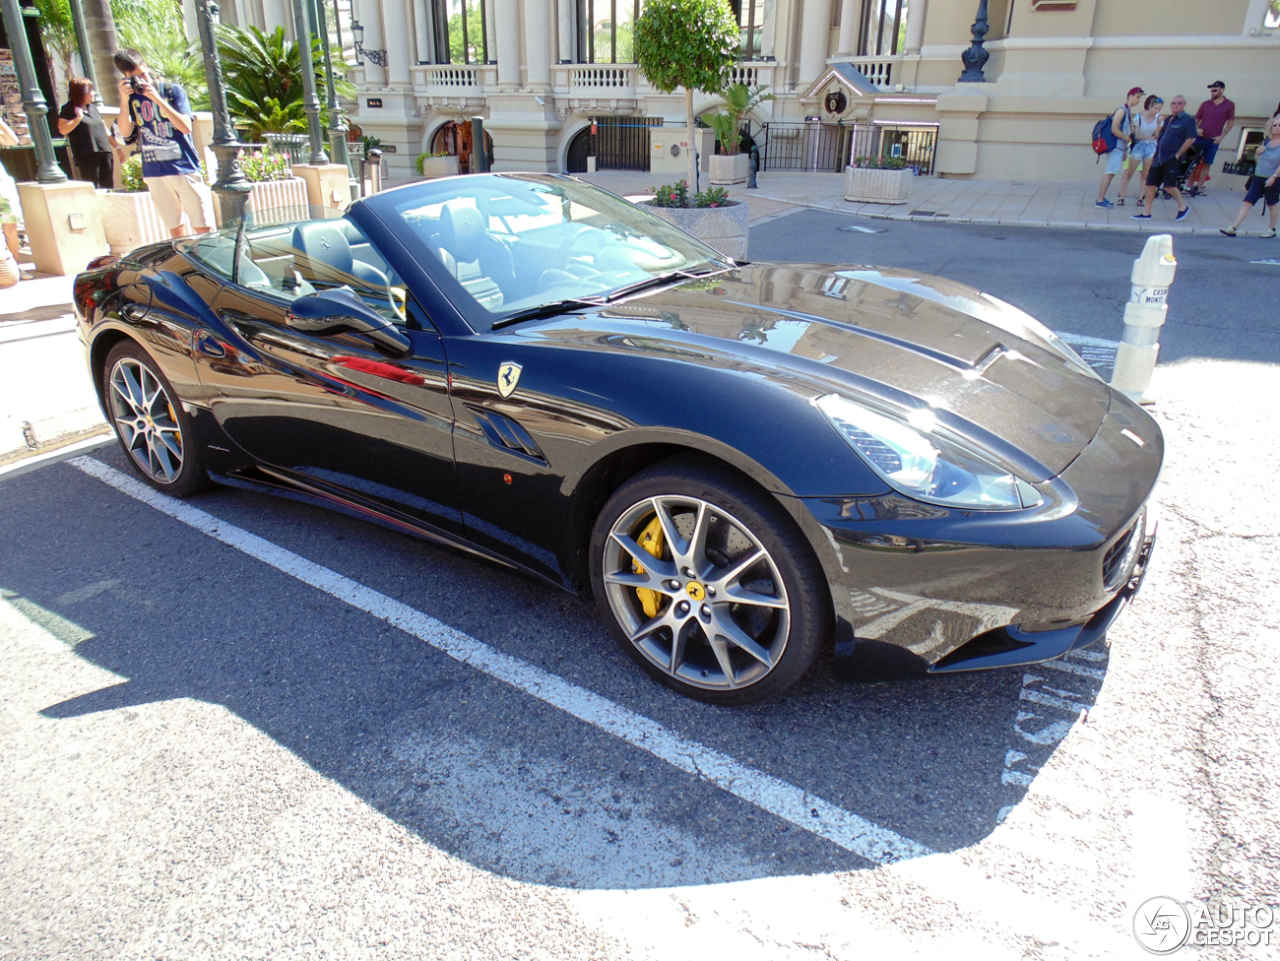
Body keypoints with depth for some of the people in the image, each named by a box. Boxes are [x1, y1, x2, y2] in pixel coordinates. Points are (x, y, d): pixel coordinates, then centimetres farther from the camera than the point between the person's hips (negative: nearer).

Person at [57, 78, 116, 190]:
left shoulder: (93, 108, 21)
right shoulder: (69, 109, 0)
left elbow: (105, 131, 24)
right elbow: (62, 130, -12)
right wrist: (78, 117, -12)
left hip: (105, 153, 6)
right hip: (87, 155, -6)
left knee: (109, 187, 3)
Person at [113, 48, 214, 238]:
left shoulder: (172, 91, 0)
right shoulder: (132, 98, 9)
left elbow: (186, 127, -11)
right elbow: (125, 132, -2)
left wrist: (157, 99, -17)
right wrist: (124, 101, -13)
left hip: (185, 169, -3)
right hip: (154, 173, 3)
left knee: (204, 228, -7)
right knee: (174, 229, 7)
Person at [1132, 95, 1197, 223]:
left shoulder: (1188, 120, -4)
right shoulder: (1167, 120, 17)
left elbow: (1190, 139, -11)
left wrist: (1177, 155, -15)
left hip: (1171, 159, -7)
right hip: (1158, 159, 7)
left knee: (1169, 185, -11)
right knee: (1150, 184, 3)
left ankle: (1182, 207, 10)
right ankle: (1147, 213, 9)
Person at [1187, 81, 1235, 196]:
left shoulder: (1229, 105, 1)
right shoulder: (1205, 104, 5)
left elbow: (1230, 123, 3)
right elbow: (1196, 120, 10)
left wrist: (1221, 137, -7)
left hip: (1214, 140, -1)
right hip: (1200, 138, 1)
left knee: (1207, 164, 3)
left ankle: (1199, 187, 8)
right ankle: (1189, 186, 6)